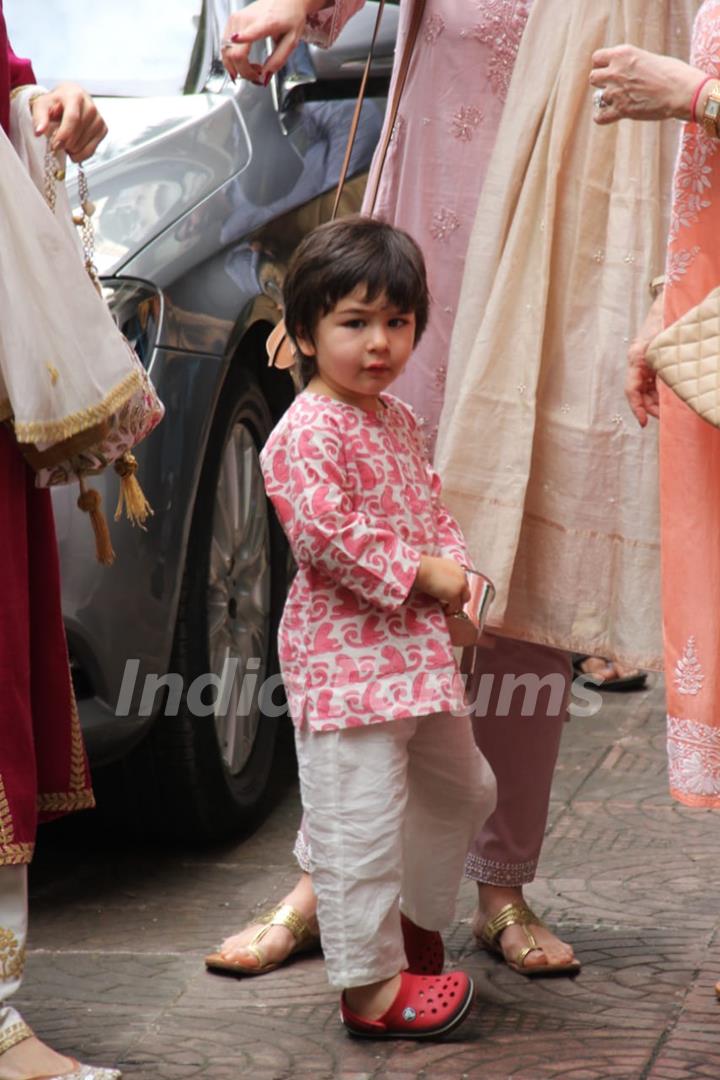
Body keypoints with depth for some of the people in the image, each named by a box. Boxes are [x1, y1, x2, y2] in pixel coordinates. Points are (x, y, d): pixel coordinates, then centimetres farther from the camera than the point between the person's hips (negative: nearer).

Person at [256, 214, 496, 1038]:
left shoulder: (399, 420, 13)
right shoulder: (306, 432, -15)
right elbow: (325, 535, -23)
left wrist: (456, 570, 2)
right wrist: (420, 574, -17)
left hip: (417, 646, 10)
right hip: (345, 653, -10)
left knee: (462, 787, 23)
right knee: (361, 822, -5)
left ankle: (414, 922, 39)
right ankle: (370, 985, 4)